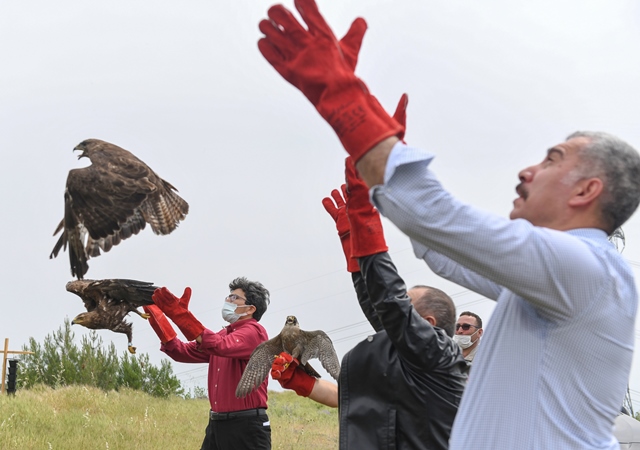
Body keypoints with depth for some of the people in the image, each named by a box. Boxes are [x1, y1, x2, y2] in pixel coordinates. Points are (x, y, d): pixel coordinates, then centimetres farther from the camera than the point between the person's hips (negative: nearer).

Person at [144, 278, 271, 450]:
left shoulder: (254, 331, -8)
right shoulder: (223, 334, 17)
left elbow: (221, 346, -26)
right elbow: (183, 351, 12)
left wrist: (180, 314, -30)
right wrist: (156, 316, 4)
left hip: (246, 427, -8)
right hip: (217, 425, 8)